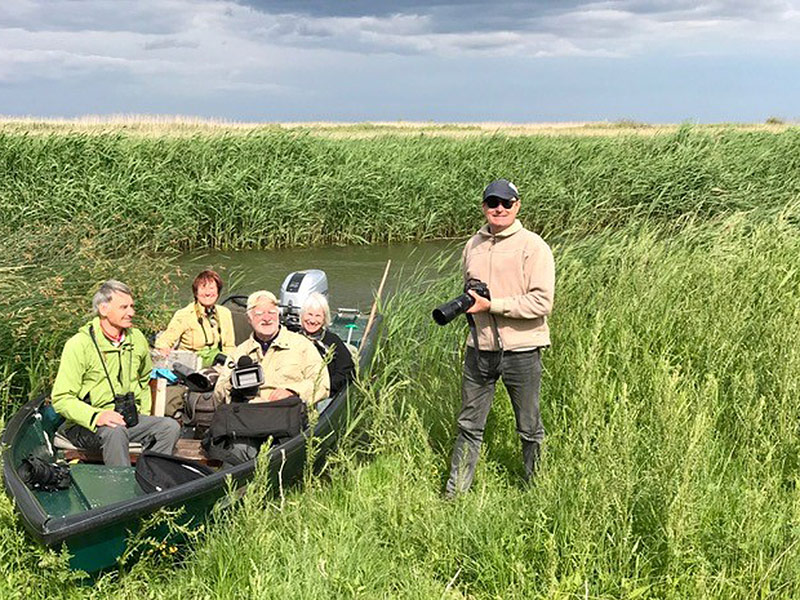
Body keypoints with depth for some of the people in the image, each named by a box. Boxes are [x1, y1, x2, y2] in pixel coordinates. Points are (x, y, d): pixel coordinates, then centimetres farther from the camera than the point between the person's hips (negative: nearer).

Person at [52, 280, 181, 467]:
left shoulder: (137, 339, 9)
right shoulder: (79, 345, -10)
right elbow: (61, 399, -13)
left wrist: (144, 416, 15)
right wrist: (96, 416, -28)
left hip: (130, 418, 6)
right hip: (85, 425, -6)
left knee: (170, 427, -17)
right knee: (115, 431, -37)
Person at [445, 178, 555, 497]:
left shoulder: (532, 246, -9)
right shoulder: (473, 245, 11)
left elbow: (542, 302, -17)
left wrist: (491, 305, -19)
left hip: (521, 350, -5)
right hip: (479, 348, 5)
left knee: (529, 428, 10)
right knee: (469, 425, 13)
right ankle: (454, 492, 23)